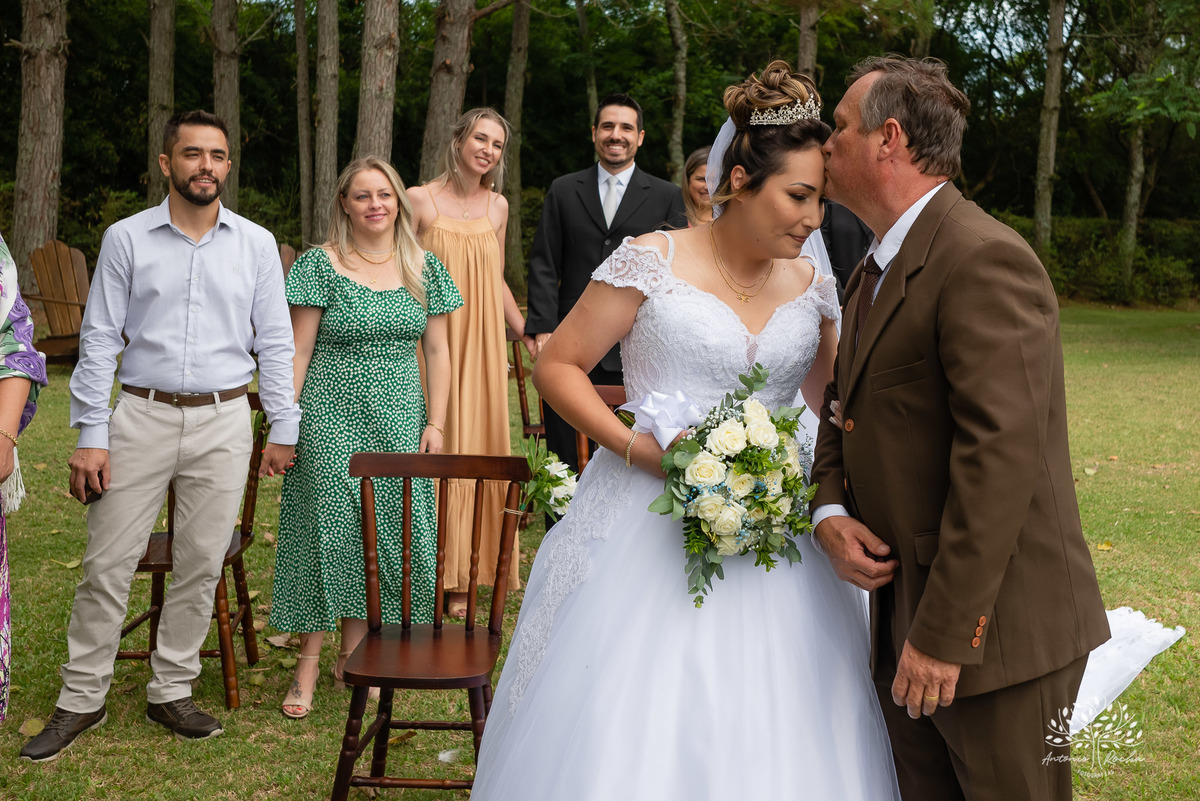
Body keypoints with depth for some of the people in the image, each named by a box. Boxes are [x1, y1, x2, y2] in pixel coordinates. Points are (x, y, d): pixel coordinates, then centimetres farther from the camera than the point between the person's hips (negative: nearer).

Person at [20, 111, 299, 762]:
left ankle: (171, 692, 21)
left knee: (201, 566, 6)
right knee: (107, 564, 1)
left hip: (222, 422, 1)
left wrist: (283, 428, 4)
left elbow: (275, 343, 9)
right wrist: (90, 435, -5)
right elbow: (99, 340, 1)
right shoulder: (127, 239, 2)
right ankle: (81, 699, 14)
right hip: (141, 416, -1)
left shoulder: (256, 244, 6)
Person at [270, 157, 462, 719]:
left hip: (400, 421, 3)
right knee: (328, 527, -2)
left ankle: (352, 656, 17)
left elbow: (437, 351, 8)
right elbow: (299, 350, -3)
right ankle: (309, 662, 9)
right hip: (331, 419, -3)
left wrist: (435, 423, 1)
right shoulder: (321, 264, -2)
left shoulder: (425, 268, 7)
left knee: (388, 531, 4)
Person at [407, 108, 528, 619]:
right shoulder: (419, 200, -2)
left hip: (481, 346, 4)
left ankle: (461, 581, 11)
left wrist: (528, 336, 17)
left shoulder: (497, 206, 11)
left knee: (475, 448, 3)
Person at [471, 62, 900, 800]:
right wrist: (635, 448, -14)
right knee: (627, 742, 0)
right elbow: (558, 365, -2)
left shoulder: (812, 289, 8)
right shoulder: (654, 262, -6)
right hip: (648, 534, -4)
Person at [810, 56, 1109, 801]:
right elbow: (842, 410, 21)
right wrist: (830, 512, -1)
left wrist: (944, 632, -24)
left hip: (995, 627, -9)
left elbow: (1001, 454, -24)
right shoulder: (875, 272, 14)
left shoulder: (984, 259, -17)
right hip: (907, 619, 9)